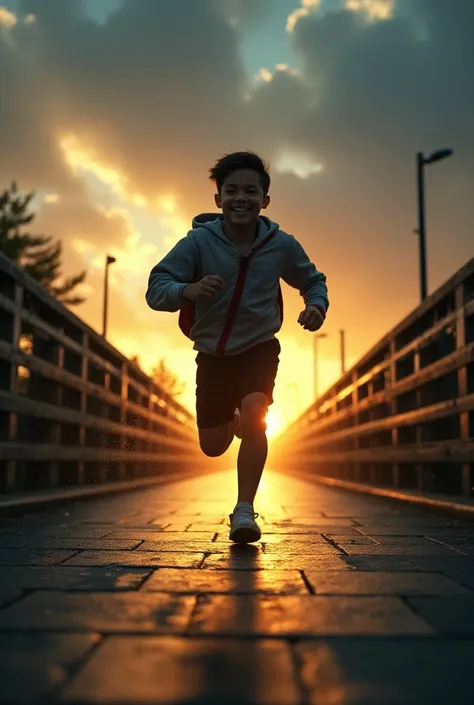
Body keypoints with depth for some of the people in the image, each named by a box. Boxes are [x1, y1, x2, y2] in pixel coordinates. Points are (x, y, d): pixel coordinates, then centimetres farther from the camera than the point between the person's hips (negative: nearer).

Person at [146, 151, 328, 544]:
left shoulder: (282, 246, -11)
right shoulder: (199, 241, -18)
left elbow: (313, 280, 7)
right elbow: (155, 289, -24)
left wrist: (317, 306, -16)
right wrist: (187, 291, -46)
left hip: (260, 349, 0)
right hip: (212, 354, 0)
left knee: (254, 414, -27)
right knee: (212, 447, 6)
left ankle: (244, 511, -14)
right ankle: (232, 419, 45)